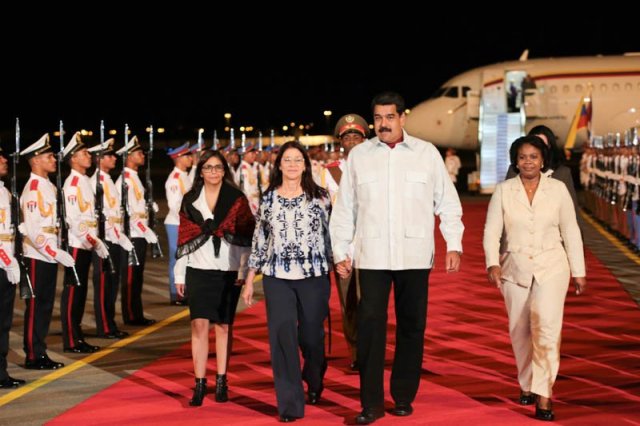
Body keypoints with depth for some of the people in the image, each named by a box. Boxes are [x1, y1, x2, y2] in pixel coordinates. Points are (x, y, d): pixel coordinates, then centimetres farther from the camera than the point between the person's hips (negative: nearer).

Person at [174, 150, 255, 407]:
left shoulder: (236, 199, 3)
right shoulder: (190, 200, 9)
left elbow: (247, 236, 0)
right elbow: (183, 238, 9)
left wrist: (244, 270, -7)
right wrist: (179, 275, 8)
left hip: (228, 270, -1)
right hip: (198, 269, 1)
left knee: (223, 326, 4)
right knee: (199, 324, -5)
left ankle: (221, 382, 14)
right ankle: (200, 384, -1)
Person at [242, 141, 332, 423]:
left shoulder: (320, 197, 1)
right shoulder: (268, 199, 6)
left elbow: (331, 234, 3)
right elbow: (259, 240, 9)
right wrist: (249, 280, 9)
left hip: (313, 276, -1)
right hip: (277, 278, 1)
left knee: (312, 336, 8)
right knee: (282, 337, -3)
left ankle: (314, 382, 40)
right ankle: (289, 403, 6)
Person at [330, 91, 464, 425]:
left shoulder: (427, 153, 4)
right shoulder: (358, 155, 6)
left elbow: (448, 203, 7)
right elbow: (344, 208, 10)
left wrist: (454, 245, -1)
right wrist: (340, 251, 7)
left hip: (414, 256, 0)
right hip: (372, 256, 0)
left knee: (412, 327, 7)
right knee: (370, 326, -5)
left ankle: (404, 396, 20)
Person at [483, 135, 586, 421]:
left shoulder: (558, 189, 0)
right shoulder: (503, 191, 0)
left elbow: (571, 232, 5)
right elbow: (491, 231, -2)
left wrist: (578, 272, 6)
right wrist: (493, 263, -17)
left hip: (551, 268, -2)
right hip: (515, 270, 2)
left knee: (546, 326, -17)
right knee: (520, 331, 11)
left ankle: (543, 396, -15)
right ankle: (526, 385, 31)